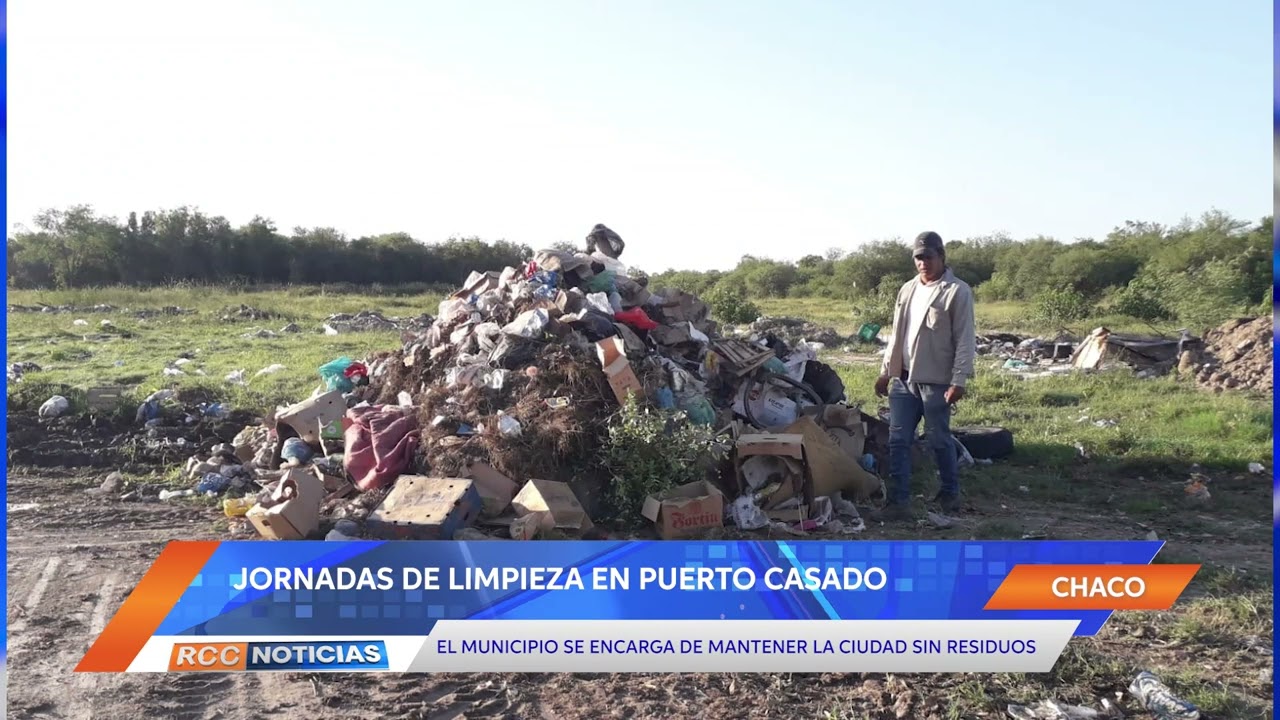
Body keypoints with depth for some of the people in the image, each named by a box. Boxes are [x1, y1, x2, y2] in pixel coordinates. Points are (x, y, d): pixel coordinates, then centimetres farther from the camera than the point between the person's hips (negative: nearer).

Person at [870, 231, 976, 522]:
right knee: (898, 441, 3)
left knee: (939, 440, 6)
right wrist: (885, 371, 16)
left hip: (936, 381, -6)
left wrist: (958, 380, -16)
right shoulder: (908, 289, 13)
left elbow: (965, 340, -10)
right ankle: (899, 502, 7)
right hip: (903, 379, 6)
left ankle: (950, 494, 25)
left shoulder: (957, 291, -7)